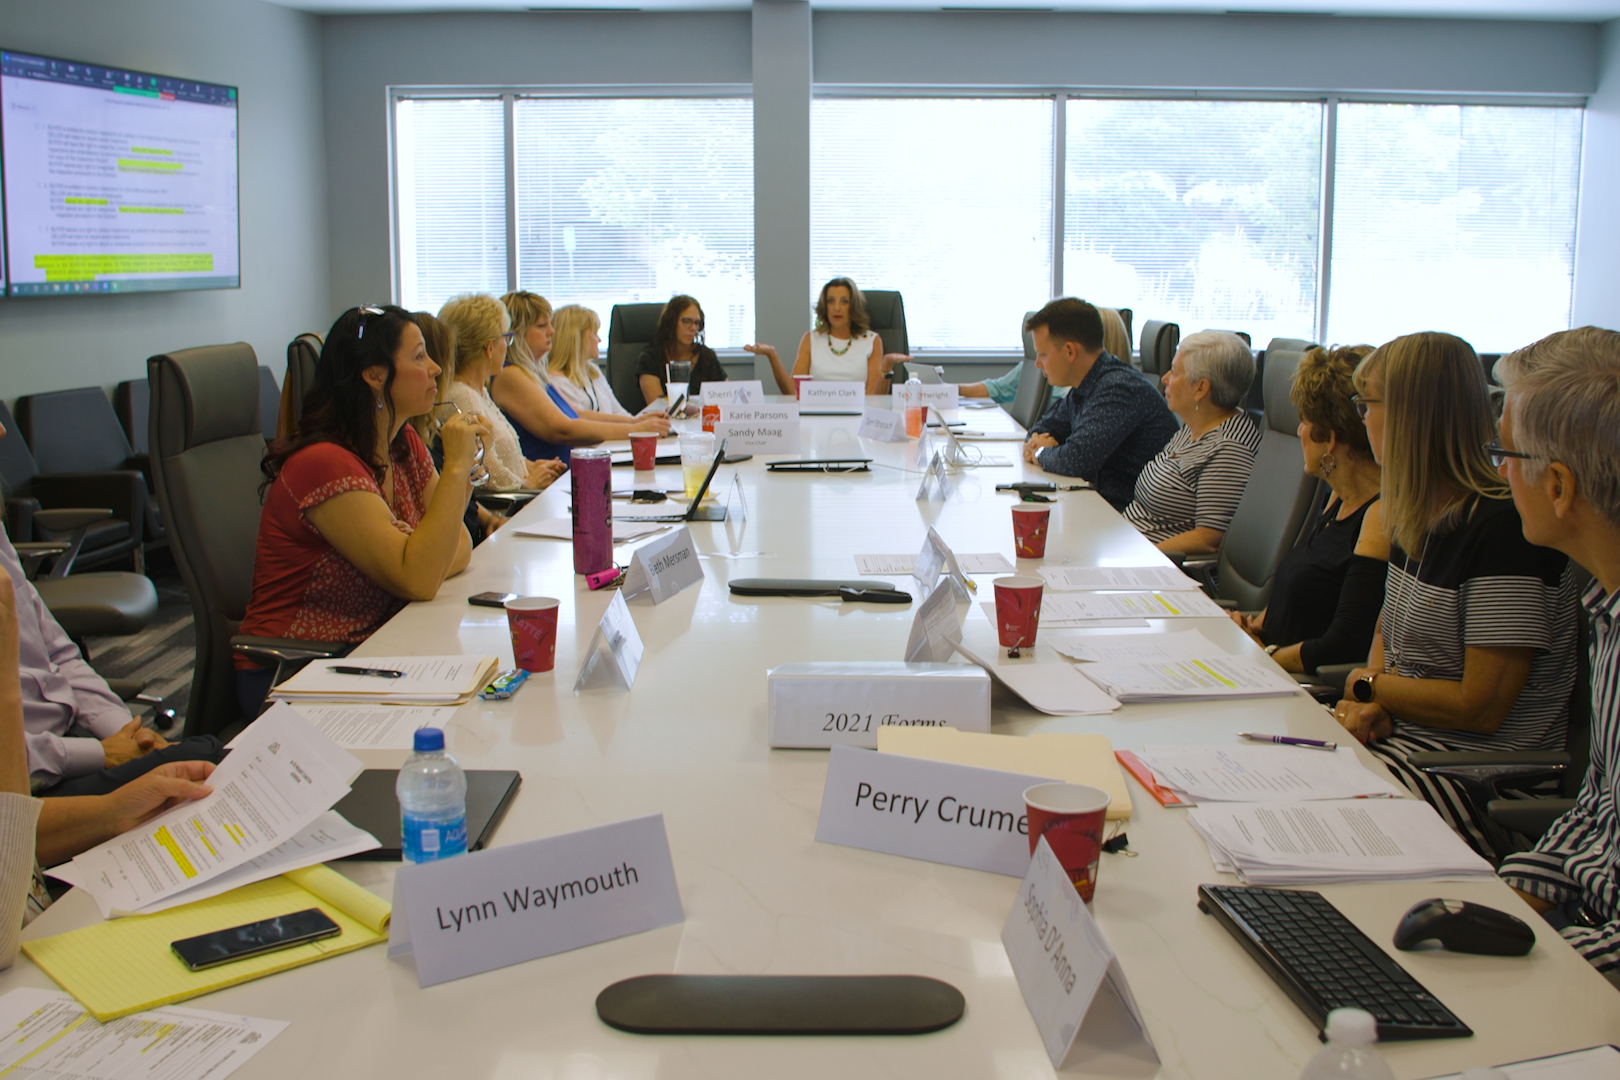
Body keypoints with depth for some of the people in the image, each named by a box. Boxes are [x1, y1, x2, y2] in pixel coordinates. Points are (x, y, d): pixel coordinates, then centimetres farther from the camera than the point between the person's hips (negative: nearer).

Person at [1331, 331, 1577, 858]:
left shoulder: (1505, 529, -21)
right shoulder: (1420, 518, 8)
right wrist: (1372, 704, -4)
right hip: (1401, 732, 8)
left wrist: (1366, 685, -7)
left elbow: (1481, 708, -21)